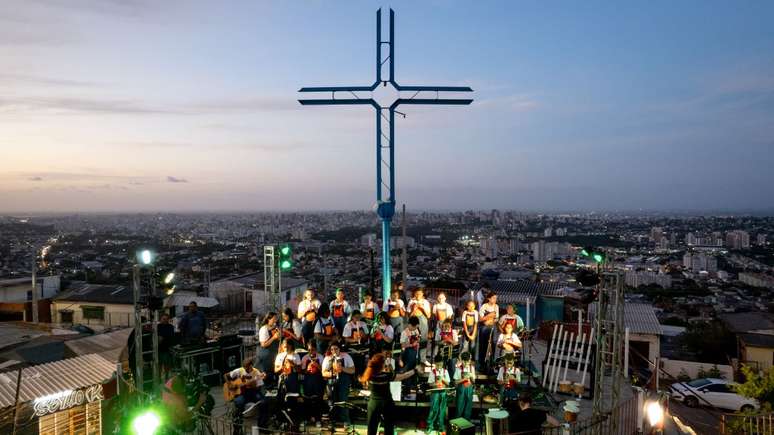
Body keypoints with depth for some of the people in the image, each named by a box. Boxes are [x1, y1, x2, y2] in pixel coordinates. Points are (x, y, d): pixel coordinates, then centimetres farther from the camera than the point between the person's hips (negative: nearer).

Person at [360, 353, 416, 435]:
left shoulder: (369, 375, -10)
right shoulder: (386, 375, -21)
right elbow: (403, 376, -14)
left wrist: (387, 369, 10)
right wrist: (415, 370, -3)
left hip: (374, 404, 3)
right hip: (387, 404, -3)